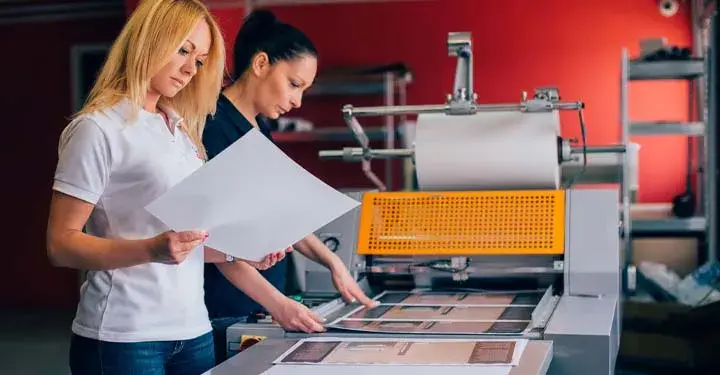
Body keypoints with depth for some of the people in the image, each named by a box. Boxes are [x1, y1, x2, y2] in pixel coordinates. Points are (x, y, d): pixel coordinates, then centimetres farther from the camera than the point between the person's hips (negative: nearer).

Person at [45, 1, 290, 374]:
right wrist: (152, 250, -25)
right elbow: (61, 244, -13)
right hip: (123, 338, -7)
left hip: (193, 330, 7)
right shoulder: (98, 128, -9)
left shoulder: (180, 131, 13)